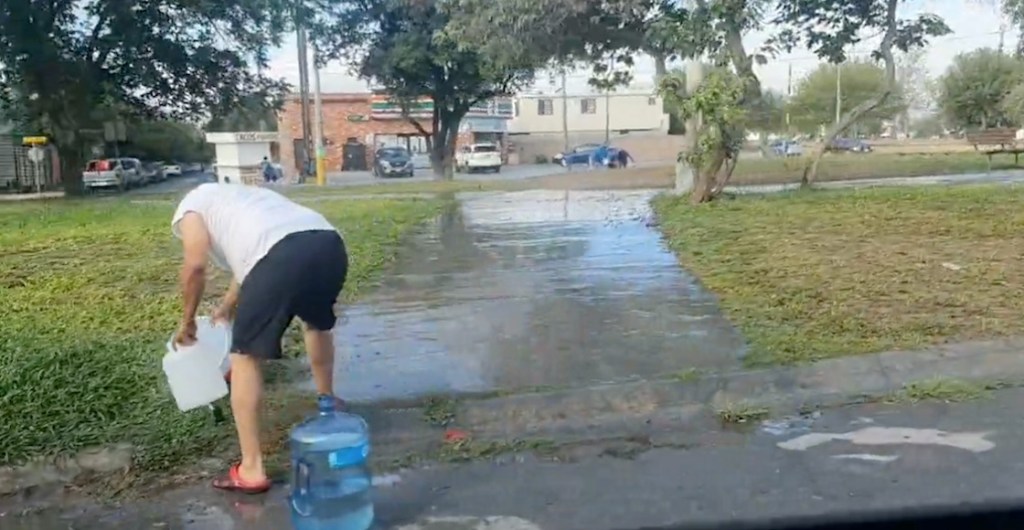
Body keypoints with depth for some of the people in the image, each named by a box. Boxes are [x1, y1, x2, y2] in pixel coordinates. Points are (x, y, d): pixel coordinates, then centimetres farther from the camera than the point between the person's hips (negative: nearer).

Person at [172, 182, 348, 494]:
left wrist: (187, 321, 23)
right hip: (330, 244, 7)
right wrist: (228, 306, 65)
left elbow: (195, 265, 8)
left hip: (284, 256, -7)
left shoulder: (190, 205, 24)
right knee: (318, 321, 36)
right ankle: (327, 402, 55)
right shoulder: (238, 199, 44)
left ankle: (251, 470, 11)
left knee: (246, 355, 10)